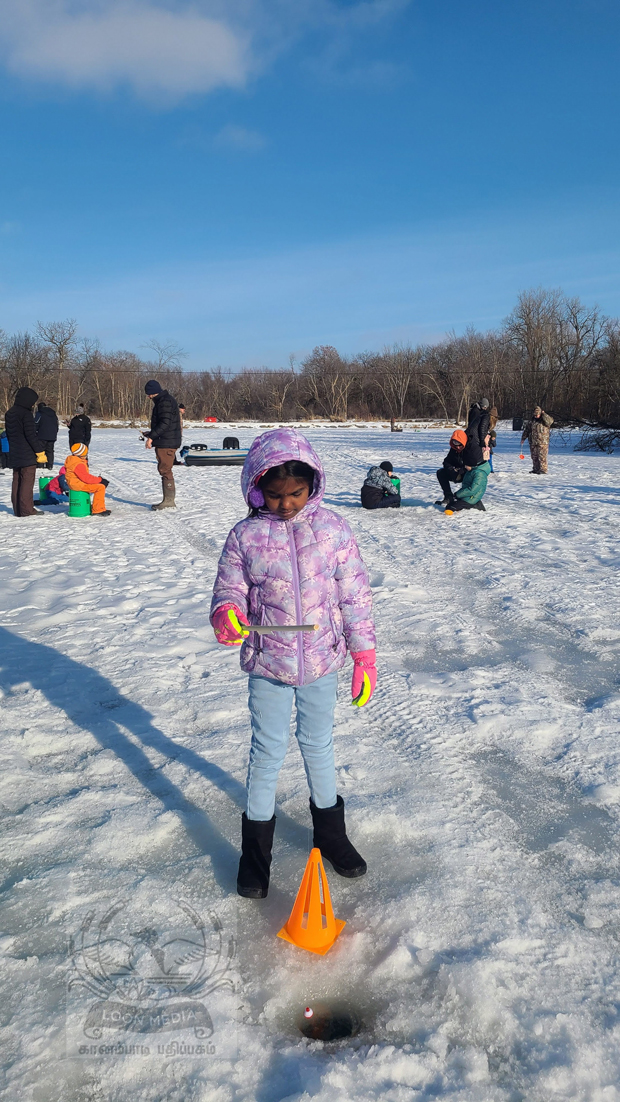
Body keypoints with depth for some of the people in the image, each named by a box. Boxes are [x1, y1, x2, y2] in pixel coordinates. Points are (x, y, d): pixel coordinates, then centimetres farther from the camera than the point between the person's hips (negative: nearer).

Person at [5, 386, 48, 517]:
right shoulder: (26, 413, -14)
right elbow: (31, 435, -19)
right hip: (27, 454, -8)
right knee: (27, 481, -5)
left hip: (14, 455, 8)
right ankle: (27, 509, -5)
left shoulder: (9, 413, 13)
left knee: (17, 480, 11)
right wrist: (40, 452, -15)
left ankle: (17, 509, 15)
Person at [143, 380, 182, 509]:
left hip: (166, 443, -11)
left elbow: (165, 423, -24)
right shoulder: (162, 401, 19)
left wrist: (151, 437, -23)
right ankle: (167, 500, 19)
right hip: (165, 442, 11)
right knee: (165, 470, 14)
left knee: (165, 470, -8)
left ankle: (168, 501, -6)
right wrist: (151, 435, 20)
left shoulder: (165, 402, -15)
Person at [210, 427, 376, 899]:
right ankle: (256, 849, 29)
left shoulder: (333, 529, -6)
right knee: (267, 751, 10)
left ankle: (330, 831, 41)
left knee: (319, 745, 19)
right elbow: (229, 587, -2)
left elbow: (356, 595, -2)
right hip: (268, 665, -1)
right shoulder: (245, 536, -7)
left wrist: (365, 656, -3)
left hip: (321, 662, 1)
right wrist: (226, 613, -26)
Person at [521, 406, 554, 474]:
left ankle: (543, 469, -5)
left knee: (542, 456, -8)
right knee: (534, 457, 10)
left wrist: (544, 414, -16)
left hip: (542, 442, -5)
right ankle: (535, 469, 18)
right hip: (533, 442, 5)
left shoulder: (545, 419, 2)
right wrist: (523, 439, 16)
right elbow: (526, 430, 20)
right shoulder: (531, 421, 15)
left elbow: (550, 421, -21)